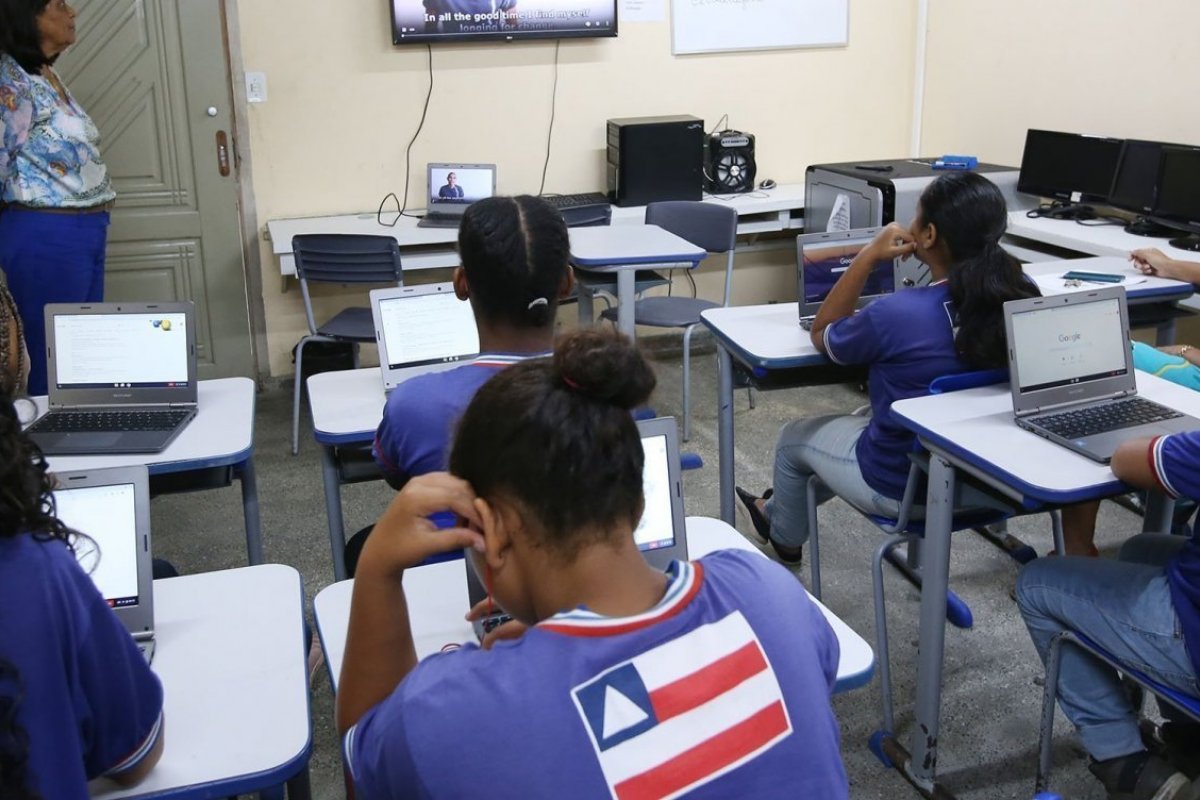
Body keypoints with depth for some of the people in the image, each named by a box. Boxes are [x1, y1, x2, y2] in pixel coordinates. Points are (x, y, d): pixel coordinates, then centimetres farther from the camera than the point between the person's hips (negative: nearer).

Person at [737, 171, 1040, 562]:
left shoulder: (896, 314, -31)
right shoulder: (1022, 295, -15)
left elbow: (822, 335, -8)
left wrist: (868, 256, -13)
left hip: (909, 487, -6)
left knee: (794, 436, 24)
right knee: (865, 415, 34)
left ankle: (785, 537, 52)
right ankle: (785, 507, 55)